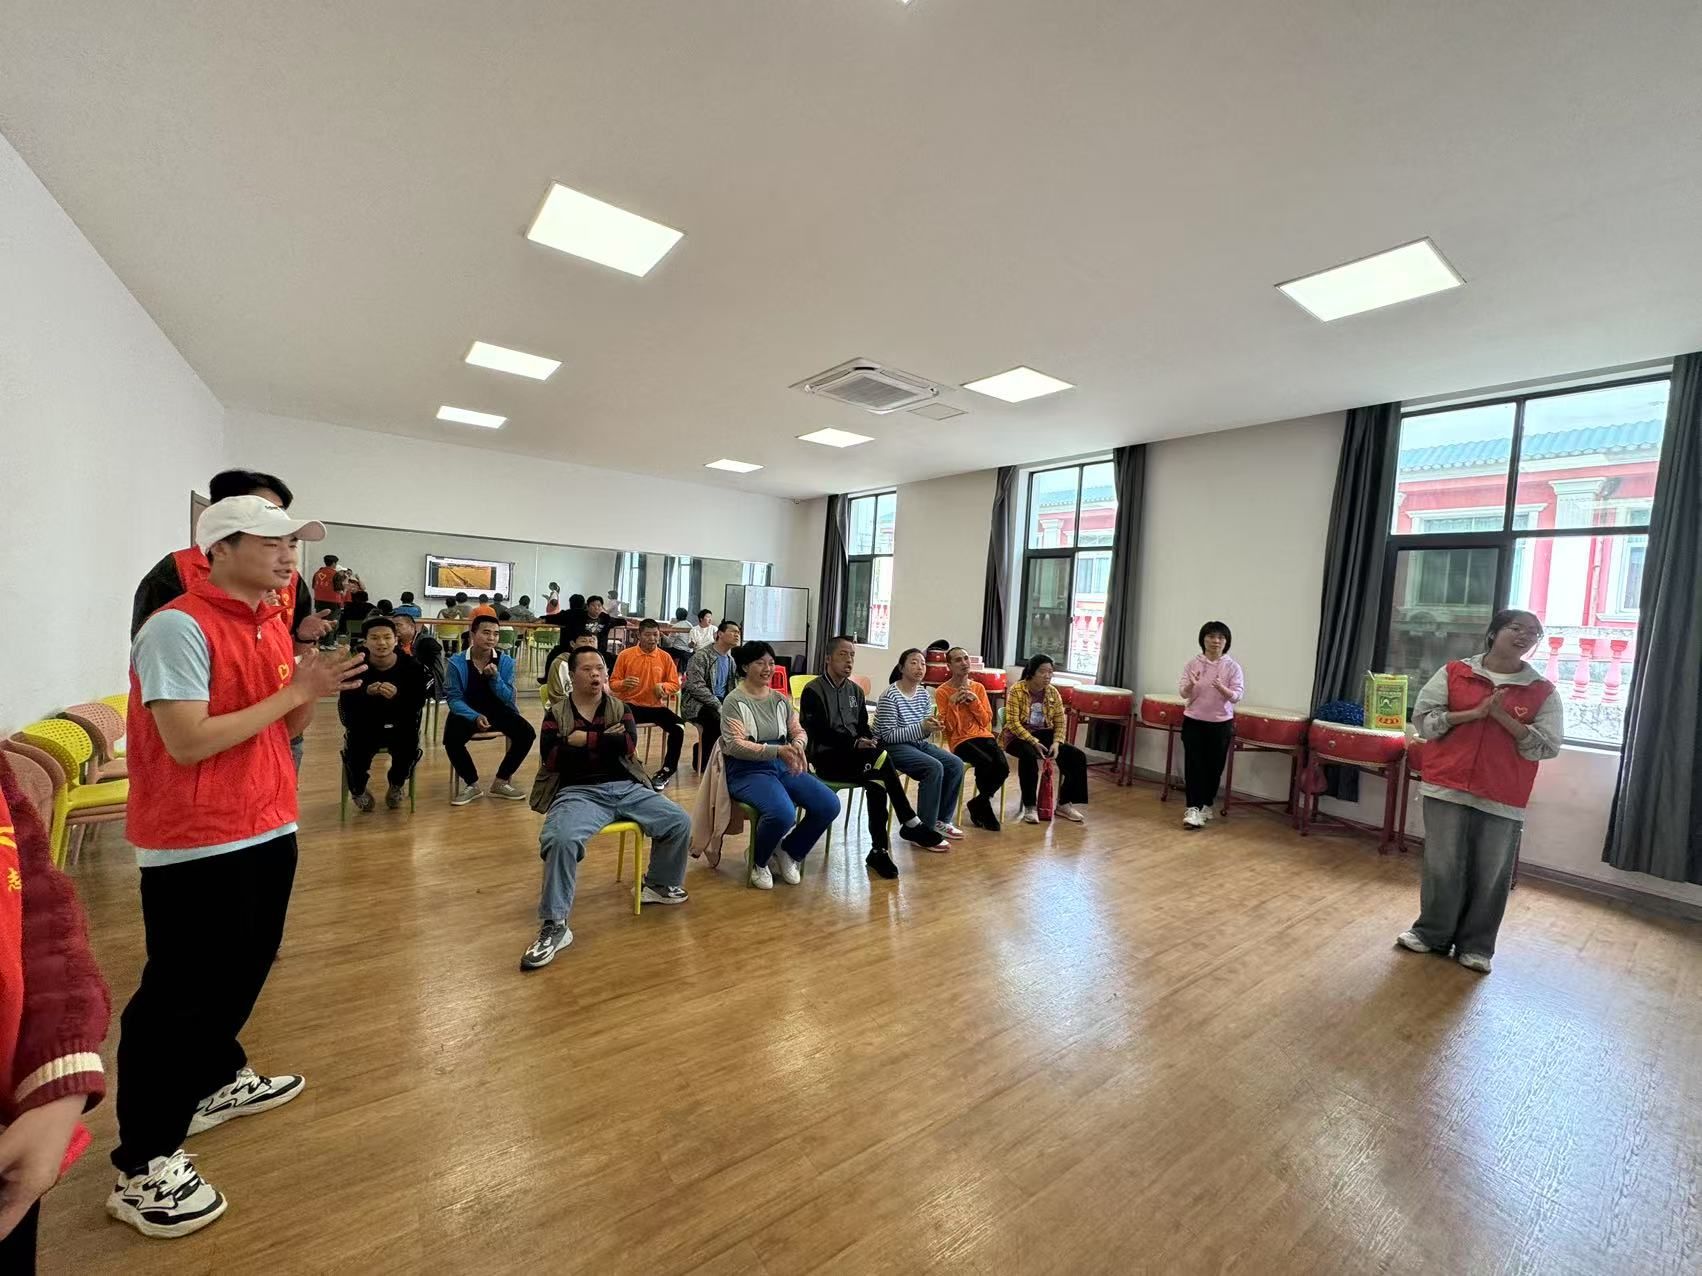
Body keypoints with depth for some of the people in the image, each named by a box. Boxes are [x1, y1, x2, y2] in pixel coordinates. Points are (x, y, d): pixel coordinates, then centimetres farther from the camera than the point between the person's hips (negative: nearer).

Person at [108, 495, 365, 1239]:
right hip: (196, 844, -8)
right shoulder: (178, 627, -18)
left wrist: (314, 692, -7)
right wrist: (295, 690, -20)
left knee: (243, 970, 22)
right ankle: (143, 1167, 19)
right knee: (177, 994, 3)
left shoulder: (271, 627, 8)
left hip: (267, 828, 9)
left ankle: (218, 1079, 43)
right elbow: (188, 743, -23)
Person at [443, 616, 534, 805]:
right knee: (451, 739, -31)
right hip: (467, 711, -1)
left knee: (527, 733, -22)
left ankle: (501, 782, -1)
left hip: (498, 710, 2)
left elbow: (508, 699, -8)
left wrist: (495, 677, -26)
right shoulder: (456, 662, -10)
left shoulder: (506, 662, -6)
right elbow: (454, 698, -11)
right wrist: (475, 717, -28)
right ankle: (472, 785, -4)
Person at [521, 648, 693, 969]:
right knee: (560, 839, -34)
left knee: (680, 822, -11)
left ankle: (659, 884, 14)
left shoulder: (621, 708, 12)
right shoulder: (556, 713, 8)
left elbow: (627, 744, -8)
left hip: (627, 788, 3)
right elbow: (551, 759, -8)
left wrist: (583, 740, -9)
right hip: (579, 792, -3)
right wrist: (604, 743, -9)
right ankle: (554, 926, -19)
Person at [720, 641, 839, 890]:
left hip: (783, 767, 6)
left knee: (829, 805, -13)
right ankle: (759, 862, 1)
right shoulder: (734, 701, -6)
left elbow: (798, 731, 10)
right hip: (748, 771, -6)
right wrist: (776, 751, -26)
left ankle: (788, 852, 13)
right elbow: (735, 745, -15)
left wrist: (798, 745, -15)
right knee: (783, 813, -34)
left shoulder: (780, 699, 13)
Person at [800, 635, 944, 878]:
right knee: (881, 758, -30)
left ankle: (879, 851, -21)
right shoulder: (813, 691, -6)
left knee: (878, 784, -28)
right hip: (826, 758, -6)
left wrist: (870, 742, -10)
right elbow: (818, 732, -15)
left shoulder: (855, 690, 15)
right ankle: (909, 823, -20)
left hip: (855, 756, 6)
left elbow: (863, 726, 15)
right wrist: (855, 743, -24)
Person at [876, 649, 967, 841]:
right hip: (892, 746, -8)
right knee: (934, 767, -28)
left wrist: (932, 726, -15)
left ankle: (941, 820, 5)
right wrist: (921, 727, -26)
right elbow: (888, 735, -20)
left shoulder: (924, 694, 5)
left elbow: (923, 733, 10)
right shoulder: (890, 696, -17)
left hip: (918, 743, 8)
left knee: (956, 764, -9)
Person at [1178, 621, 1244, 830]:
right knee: (1193, 765, -3)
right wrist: (1190, 685, -26)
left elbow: (1237, 696, -9)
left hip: (1221, 723, 0)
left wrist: (1222, 689, -29)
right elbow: (1183, 693, -3)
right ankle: (1193, 809, -1)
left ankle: (1206, 805, 25)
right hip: (1193, 721, 0)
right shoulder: (1192, 664, -2)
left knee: (1214, 767, 9)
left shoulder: (1232, 666, -4)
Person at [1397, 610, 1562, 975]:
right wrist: (1475, 713, -13)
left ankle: (1475, 946, 24)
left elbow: (1548, 747, -2)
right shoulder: (1453, 673, 1)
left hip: (1502, 800, 1)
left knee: (1491, 876, 8)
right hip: (1447, 788, -1)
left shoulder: (1543, 691, 3)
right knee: (1442, 868, 7)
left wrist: (1504, 718, -14)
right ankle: (1432, 933, 23)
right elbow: (1423, 718, -2)